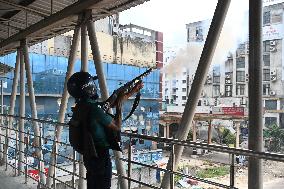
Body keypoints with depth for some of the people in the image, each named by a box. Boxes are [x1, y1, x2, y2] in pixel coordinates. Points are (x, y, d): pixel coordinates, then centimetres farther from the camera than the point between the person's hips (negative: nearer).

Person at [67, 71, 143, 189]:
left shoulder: (82, 106, 4)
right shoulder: (94, 109, -24)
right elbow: (117, 127, -14)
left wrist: (133, 91, 15)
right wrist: (119, 107, -3)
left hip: (88, 156, 9)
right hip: (100, 156, -9)